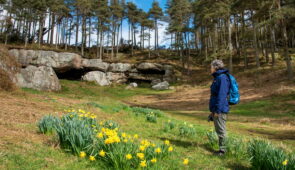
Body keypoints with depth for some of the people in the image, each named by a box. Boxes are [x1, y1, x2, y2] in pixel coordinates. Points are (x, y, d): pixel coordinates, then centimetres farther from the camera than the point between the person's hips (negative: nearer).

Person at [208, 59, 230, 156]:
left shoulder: (223, 78, -15)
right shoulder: (217, 78, 16)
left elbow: (222, 95, -21)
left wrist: (218, 110, -21)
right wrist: (213, 110, 23)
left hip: (220, 109, -10)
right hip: (216, 109, 10)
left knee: (221, 130, -1)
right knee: (218, 130, 15)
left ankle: (222, 151, 9)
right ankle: (222, 149, 25)